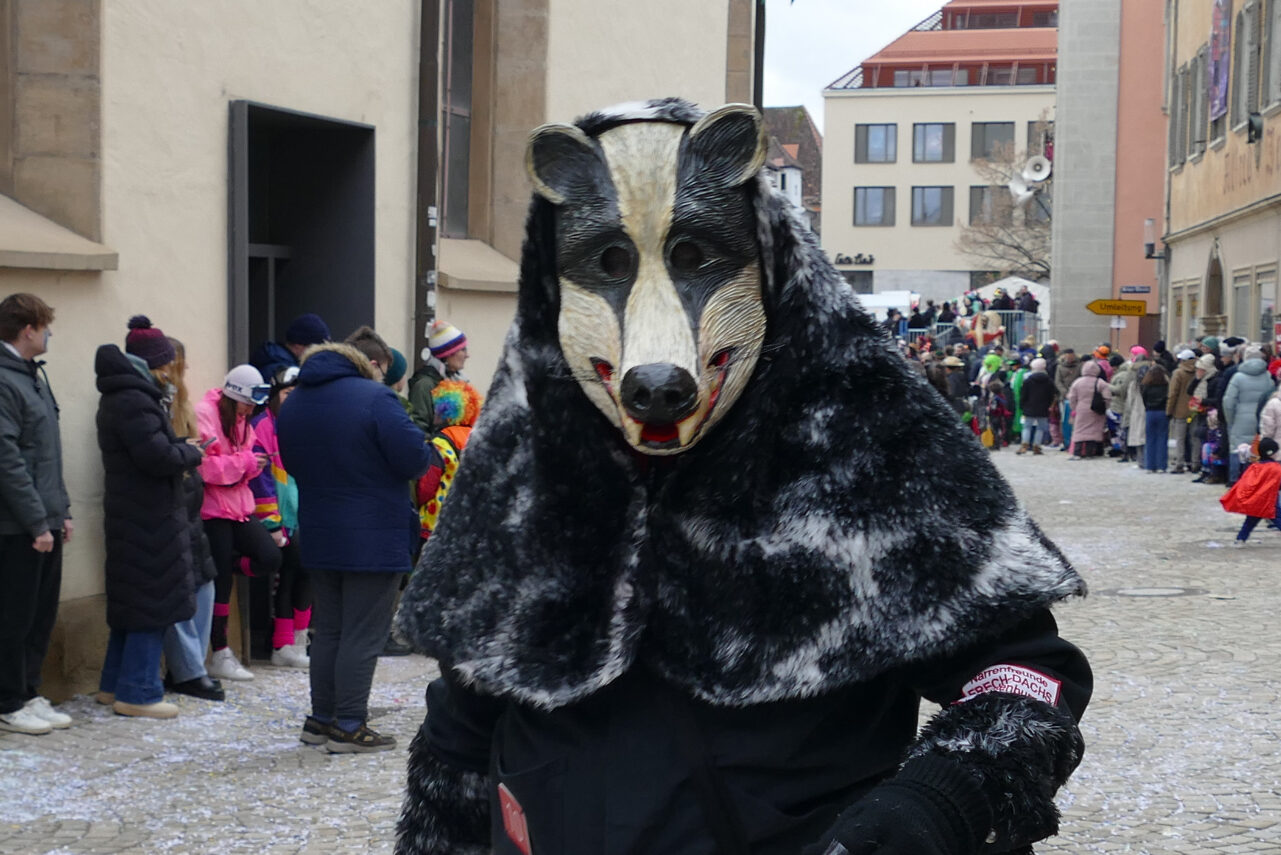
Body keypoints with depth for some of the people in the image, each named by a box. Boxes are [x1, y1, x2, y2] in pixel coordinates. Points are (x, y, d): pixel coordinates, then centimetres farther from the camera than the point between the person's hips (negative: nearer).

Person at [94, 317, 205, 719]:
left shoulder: (123, 396, 15)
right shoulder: (134, 402, -18)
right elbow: (159, 457, -25)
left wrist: (182, 447, 4)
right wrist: (192, 452, -7)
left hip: (131, 515, 11)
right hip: (149, 518, -11)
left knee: (132, 598, 17)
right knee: (153, 600, -5)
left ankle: (115, 683, 25)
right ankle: (137, 693, -1)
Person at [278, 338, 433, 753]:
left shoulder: (292, 404, 8)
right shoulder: (375, 398, -17)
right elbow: (415, 459, -19)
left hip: (318, 538, 7)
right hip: (374, 540, -7)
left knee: (327, 629, 17)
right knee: (363, 635, -1)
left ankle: (321, 718, 22)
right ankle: (349, 726, 1)